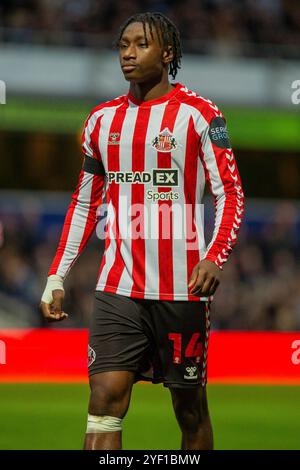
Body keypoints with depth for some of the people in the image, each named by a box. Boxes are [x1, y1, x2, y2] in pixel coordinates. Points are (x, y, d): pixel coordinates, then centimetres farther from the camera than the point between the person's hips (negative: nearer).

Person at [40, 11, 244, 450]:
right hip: (117, 288, 3)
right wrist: (57, 277, 13)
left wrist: (214, 258, -22)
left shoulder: (198, 114, -2)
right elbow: (84, 203, 20)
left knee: (190, 406, 6)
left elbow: (230, 195, -5)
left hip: (181, 287, -3)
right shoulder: (103, 119, 12)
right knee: (105, 398, -10)